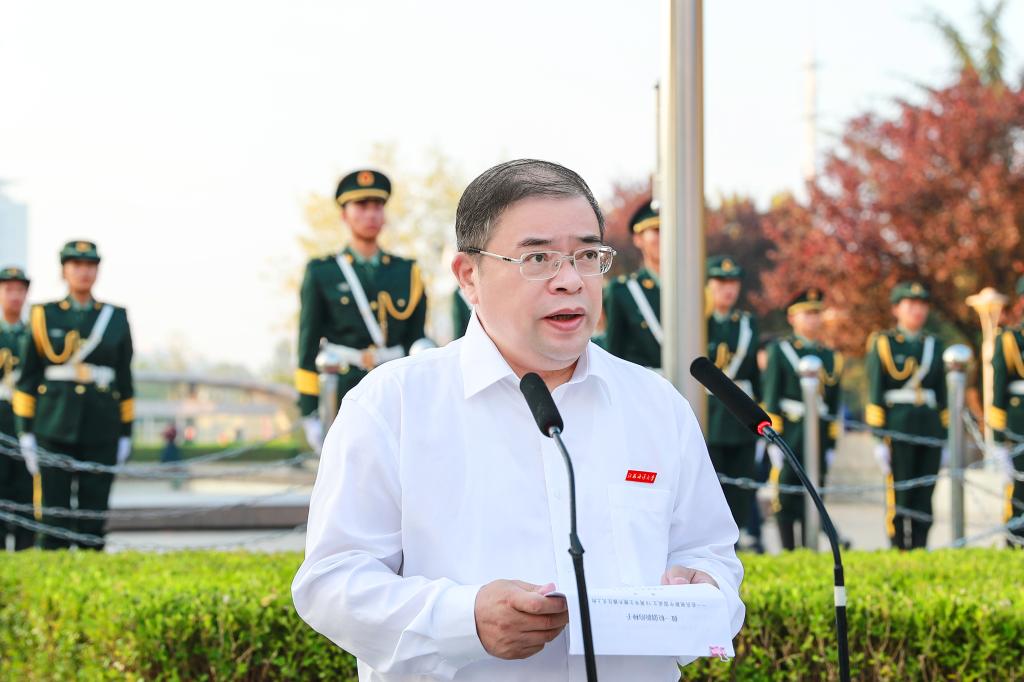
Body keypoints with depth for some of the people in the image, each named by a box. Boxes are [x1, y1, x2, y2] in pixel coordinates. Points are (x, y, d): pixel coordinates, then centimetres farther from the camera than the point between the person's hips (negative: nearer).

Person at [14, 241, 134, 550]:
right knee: (55, 512, -4)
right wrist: (26, 432, -2)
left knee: (94, 513, 1)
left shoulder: (116, 317, 8)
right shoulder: (44, 315, 5)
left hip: (101, 429, 1)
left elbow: (125, 380, 10)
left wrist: (126, 433, 7)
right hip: (54, 428, -1)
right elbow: (27, 378, 4)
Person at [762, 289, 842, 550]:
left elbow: (834, 404, 15)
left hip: (819, 433, 3)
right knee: (787, 498, -1)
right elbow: (771, 397, -3)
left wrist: (831, 444, 11)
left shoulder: (831, 356, 14)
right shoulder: (780, 350, 2)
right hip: (789, 432, -3)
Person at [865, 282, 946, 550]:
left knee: (924, 498, 2)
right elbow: (875, 394, -4)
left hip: (930, 427, 4)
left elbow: (942, 396, 17)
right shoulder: (883, 343, 1)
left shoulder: (934, 345, 16)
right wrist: (879, 439, -10)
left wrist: (944, 437, 13)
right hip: (897, 429, -4)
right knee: (900, 497, -5)